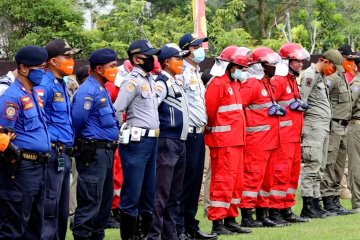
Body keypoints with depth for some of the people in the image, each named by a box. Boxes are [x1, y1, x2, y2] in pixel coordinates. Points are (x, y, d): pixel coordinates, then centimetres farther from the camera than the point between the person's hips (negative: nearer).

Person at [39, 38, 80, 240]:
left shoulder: (62, 85, 17)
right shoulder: (45, 85, -13)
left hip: (65, 154, 10)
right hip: (53, 154, -10)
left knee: (62, 209, 15)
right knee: (49, 208, -8)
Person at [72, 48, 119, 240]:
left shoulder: (103, 90, 15)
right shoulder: (88, 91, -15)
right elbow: (77, 121, -16)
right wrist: (81, 143, 0)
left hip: (106, 151, 10)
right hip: (93, 152, -10)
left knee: (105, 200, 14)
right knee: (90, 201, -8)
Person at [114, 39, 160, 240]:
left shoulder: (150, 79, 15)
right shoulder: (132, 81, -12)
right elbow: (117, 110, -17)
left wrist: (153, 136, 14)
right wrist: (122, 134, -7)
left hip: (151, 140, 9)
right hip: (136, 141, -9)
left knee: (149, 190, 13)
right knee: (132, 192, -5)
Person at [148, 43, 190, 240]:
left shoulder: (177, 83, 17)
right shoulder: (162, 83, -12)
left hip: (180, 142, 9)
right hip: (167, 142, -9)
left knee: (175, 193, 12)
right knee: (161, 193, -9)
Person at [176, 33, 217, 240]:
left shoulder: (196, 73, 18)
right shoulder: (183, 73, -12)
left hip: (199, 133, 9)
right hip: (188, 133, -9)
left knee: (195, 179, 11)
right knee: (184, 180, -7)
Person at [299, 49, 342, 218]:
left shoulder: (321, 77, 21)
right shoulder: (309, 75, -9)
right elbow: (301, 102, -15)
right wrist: (300, 127, -17)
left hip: (324, 127, 10)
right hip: (314, 126, -10)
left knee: (319, 168, 10)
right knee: (312, 166, -10)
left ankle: (315, 204, 14)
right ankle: (307, 207, -9)